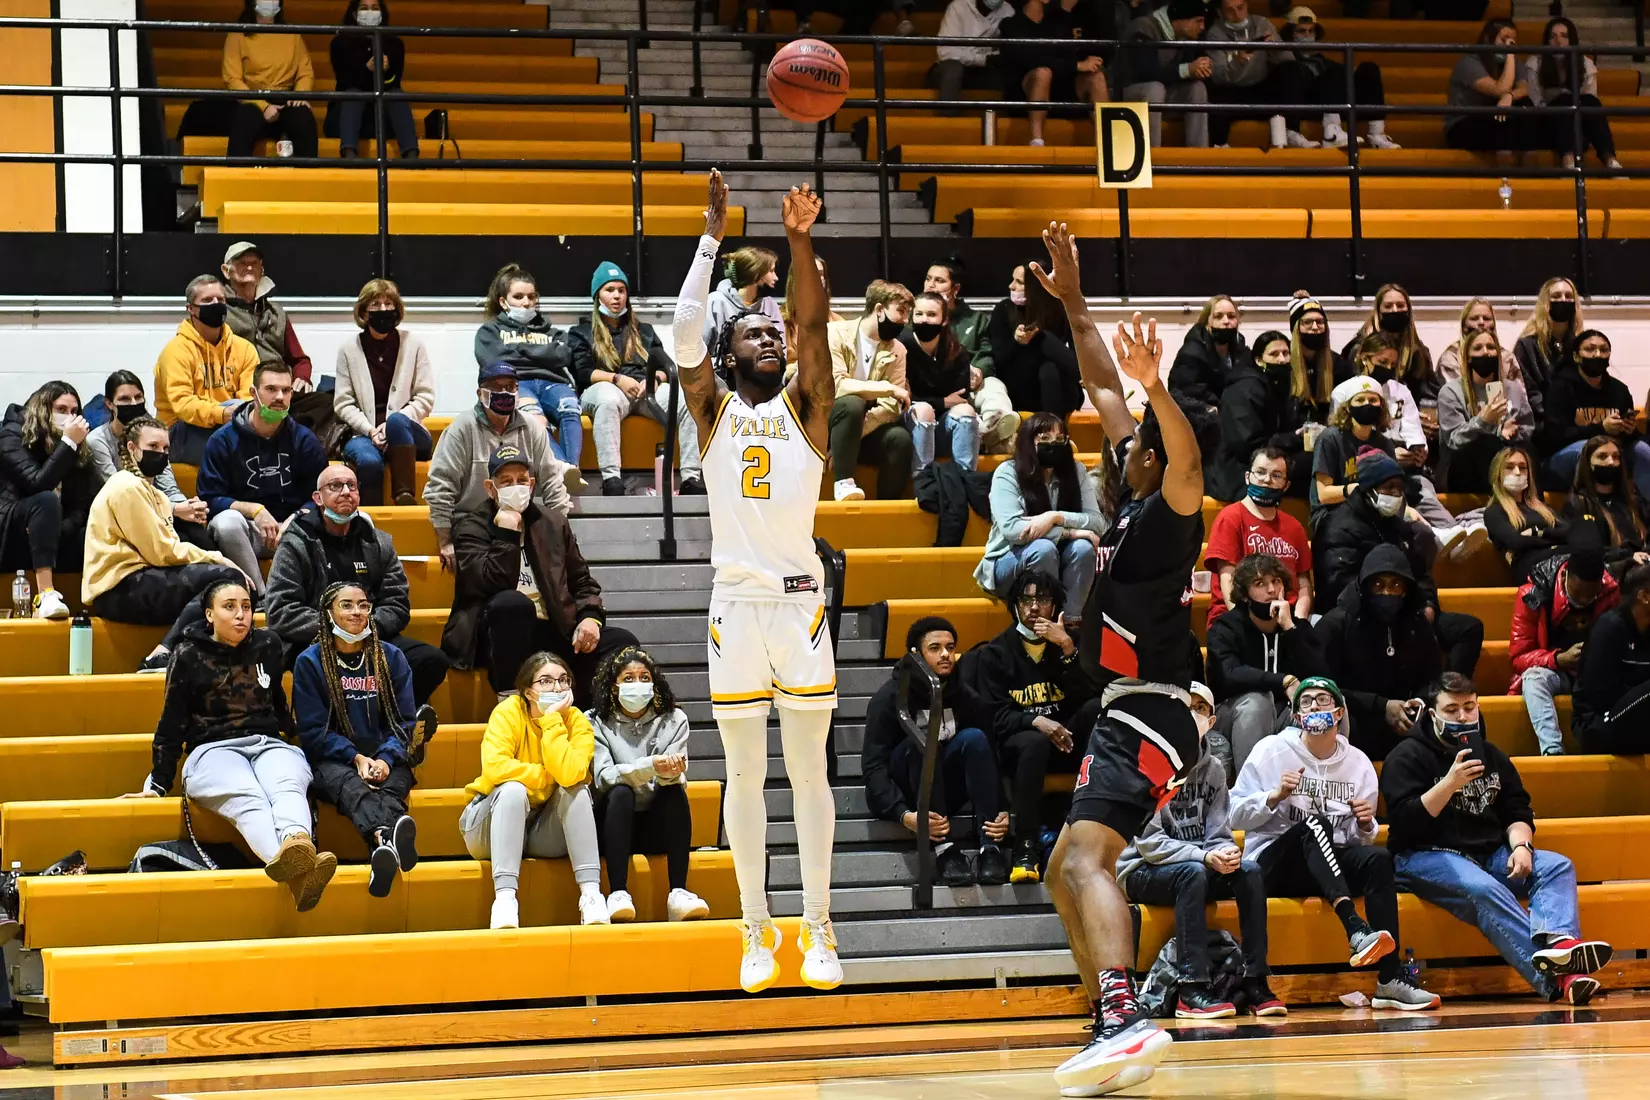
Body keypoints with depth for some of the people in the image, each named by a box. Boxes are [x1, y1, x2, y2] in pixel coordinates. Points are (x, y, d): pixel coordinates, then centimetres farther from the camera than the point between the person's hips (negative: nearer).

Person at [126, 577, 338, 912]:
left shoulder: (268, 646, 14)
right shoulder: (188, 657, 4)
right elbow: (172, 726, 9)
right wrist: (157, 784, 7)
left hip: (270, 745, 4)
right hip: (214, 751, -4)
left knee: (287, 787, -35)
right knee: (247, 798, -38)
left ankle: (296, 842, -72)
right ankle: (296, 873, -70)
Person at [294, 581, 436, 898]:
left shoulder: (391, 658, 14)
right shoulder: (309, 663, 7)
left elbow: (404, 721, 9)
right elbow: (314, 731, 1)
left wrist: (386, 759, -13)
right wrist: (356, 757, -16)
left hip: (385, 758, 3)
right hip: (333, 760, -3)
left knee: (392, 786, -36)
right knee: (350, 786, -40)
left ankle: (383, 847, -70)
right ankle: (390, 838, -74)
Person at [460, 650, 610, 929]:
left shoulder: (577, 722, -9)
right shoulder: (508, 713, -14)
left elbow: (570, 774, -28)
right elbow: (494, 766, -31)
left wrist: (552, 721, -25)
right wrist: (548, 777, -22)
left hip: (546, 831, 2)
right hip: (492, 825, -2)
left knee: (577, 790, -24)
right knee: (513, 789, -32)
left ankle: (591, 892, -31)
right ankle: (504, 896, -43)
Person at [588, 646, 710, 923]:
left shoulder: (673, 720, 6)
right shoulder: (596, 722, 0)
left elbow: (678, 778, -6)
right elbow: (604, 777, -16)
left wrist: (669, 772, -32)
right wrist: (650, 766, -32)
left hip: (656, 827, 2)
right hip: (614, 826, -2)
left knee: (675, 791, -27)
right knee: (621, 792, -32)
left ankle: (678, 893, -35)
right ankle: (618, 894, -42)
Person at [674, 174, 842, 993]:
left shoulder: (805, 405, 8)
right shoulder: (713, 408, 8)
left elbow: (815, 326, -8)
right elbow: (684, 334, -8)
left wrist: (800, 243, -21)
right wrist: (713, 237, -11)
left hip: (801, 602, 0)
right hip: (736, 603, 0)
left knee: (809, 767, 2)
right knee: (744, 773, 4)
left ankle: (818, 930, 5)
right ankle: (756, 933, 10)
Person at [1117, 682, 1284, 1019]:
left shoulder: (1213, 769, 8)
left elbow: (1218, 836, 7)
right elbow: (1149, 842, -17)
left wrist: (1226, 853, -18)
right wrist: (1203, 856, -28)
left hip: (1197, 866, 6)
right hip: (1141, 872, -6)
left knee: (1250, 870, -20)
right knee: (1193, 873, -35)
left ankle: (1255, 983, -22)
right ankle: (1192, 991, -39)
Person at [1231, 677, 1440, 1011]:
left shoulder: (1358, 763, 12)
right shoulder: (1272, 751, 2)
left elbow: (1362, 839, 16)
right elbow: (1236, 816, -3)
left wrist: (1366, 824, -6)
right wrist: (1275, 796, -17)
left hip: (1331, 864, 3)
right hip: (1274, 866, -3)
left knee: (1378, 857, -29)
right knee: (1314, 823, -35)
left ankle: (1390, 981, -36)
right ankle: (1356, 931, -53)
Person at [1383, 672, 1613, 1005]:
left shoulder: (1490, 754, 18)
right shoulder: (1408, 756, -1)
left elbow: (1517, 812, 16)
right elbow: (1405, 822, -13)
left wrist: (1520, 845, -7)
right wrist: (1449, 784, -24)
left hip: (1489, 854, 7)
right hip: (1425, 857, -7)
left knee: (1558, 866, -16)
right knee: (1484, 890, -36)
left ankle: (1559, 941, -47)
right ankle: (1557, 978, -51)